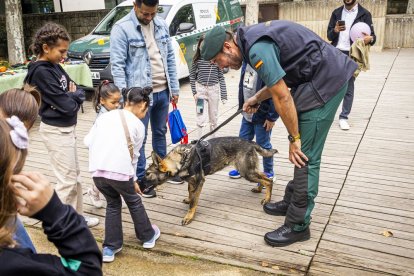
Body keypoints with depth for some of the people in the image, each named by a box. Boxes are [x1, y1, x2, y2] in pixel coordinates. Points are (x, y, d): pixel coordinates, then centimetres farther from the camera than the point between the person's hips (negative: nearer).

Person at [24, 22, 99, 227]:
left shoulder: (54, 66, 8)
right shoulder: (40, 72, -20)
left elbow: (78, 91, 12)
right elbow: (66, 105, -23)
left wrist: (73, 95, -10)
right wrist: (74, 96, -3)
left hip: (66, 128, 9)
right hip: (56, 131, -9)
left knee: (75, 176, 17)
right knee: (67, 180, -1)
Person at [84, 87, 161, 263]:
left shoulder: (104, 116, 15)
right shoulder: (138, 125, 5)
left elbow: (88, 141, 10)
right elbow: (134, 156, 8)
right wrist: (133, 180, 19)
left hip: (97, 170, 4)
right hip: (120, 170, -4)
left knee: (113, 204, 25)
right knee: (134, 202, 22)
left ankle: (110, 248, 27)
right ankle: (148, 236, 40)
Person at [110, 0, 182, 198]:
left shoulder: (161, 25, 7)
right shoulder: (122, 28, -12)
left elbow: (170, 58, 11)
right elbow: (117, 65, -15)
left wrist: (174, 88, 9)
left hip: (162, 91, 6)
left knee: (160, 132, 19)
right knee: (139, 138, 4)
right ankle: (140, 179, 18)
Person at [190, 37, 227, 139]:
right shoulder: (197, 59, -4)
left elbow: (221, 77, -1)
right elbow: (192, 76, 4)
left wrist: (224, 95, -3)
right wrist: (194, 92, -2)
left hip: (213, 89, 1)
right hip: (200, 88, -1)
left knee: (214, 117, 10)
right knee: (201, 117, -3)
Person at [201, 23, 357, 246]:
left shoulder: (257, 49, -22)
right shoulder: (252, 37, 10)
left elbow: (282, 97, -21)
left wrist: (294, 139, -12)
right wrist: (256, 98, 23)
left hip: (326, 81, -10)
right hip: (323, 77, 10)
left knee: (305, 156, -8)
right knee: (303, 152, 16)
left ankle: (298, 225, 1)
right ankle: (291, 201, 29)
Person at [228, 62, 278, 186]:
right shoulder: (246, 63, 2)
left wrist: (272, 117, -17)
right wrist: (241, 106, 15)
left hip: (262, 115, -7)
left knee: (263, 145, 7)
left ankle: (268, 172, 27)